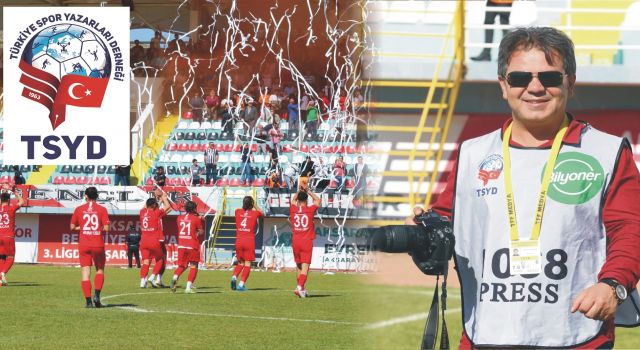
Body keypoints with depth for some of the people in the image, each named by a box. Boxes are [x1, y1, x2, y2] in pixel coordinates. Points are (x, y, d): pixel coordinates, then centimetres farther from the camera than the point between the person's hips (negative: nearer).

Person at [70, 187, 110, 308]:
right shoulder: (102, 209, -2)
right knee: (100, 270, 17)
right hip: (98, 244, 0)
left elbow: (72, 227, 5)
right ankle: (97, 294, -1)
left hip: (83, 244, 0)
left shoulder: (79, 209, 2)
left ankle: (88, 300, -6)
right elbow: (106, 228, -7)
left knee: (85, 273, 2)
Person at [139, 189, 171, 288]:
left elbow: (145, 206, 29)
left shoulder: (143, 212, 5)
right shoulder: (157, 213, -8)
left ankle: (142, 280, -9)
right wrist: (164, 197, 20)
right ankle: (153, 277, -1)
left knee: (146, 262, 4)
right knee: (160, 260, 12)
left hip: (144, 242, 4)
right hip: (155, 242, -4)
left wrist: (154, 197, 35)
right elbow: (168, 207, 4)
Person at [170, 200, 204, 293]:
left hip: (181, 245, 4)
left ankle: (175, 277, -16)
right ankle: (189, 287, -6)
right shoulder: (196, 219, -5)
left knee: (182, 265, 14)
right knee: (193, 266, 6)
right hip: (192, 246, -4)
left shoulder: (180, 218, 8)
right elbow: (201, 232, -4)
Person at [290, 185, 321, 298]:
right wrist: (308, 191, 20)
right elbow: (317, 200, 15)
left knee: (299, 267, 15)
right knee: (305, 267, -8)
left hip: (295, 242, 3)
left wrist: (299, 191, 32)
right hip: (307, 242, -3)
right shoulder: (310, 210, -5)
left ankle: (301, 289, 20)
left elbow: (293, 200, 25)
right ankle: (300, 287, -25)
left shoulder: (293, 209, 1)